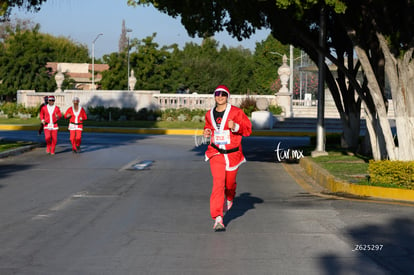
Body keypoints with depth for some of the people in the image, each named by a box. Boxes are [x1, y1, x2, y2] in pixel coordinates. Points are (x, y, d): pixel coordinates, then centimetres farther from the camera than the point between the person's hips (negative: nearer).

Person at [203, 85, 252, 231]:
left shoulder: (236, 112, -5)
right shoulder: (209, 114, 8)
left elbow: (248, 129, -6)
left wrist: (236, 126, -23)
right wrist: (207, 132, 5)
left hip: (233, 154, -1)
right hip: (216, 153, 1)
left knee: (230, 183, 12)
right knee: (218, 182, -15)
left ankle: (229, 199, 52)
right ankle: (218, 219, -20)